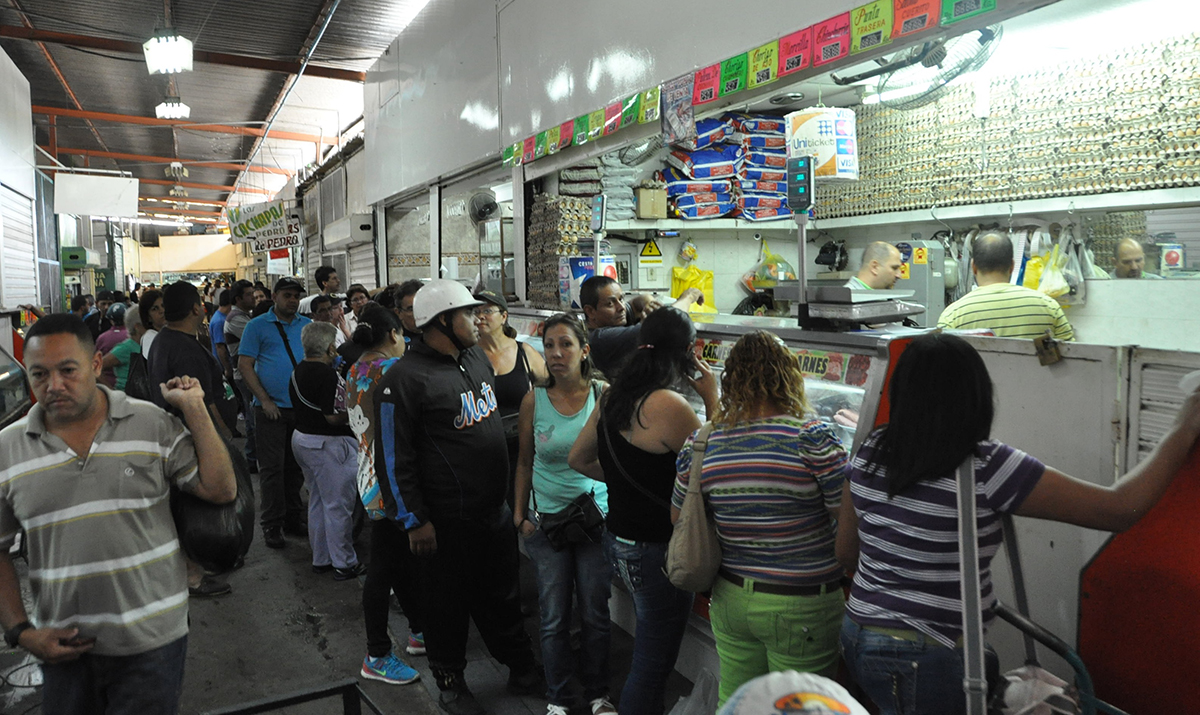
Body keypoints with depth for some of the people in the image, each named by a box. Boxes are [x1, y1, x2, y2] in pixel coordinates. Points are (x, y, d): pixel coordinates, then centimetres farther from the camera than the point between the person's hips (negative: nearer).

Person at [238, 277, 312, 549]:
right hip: (271, 409, -3)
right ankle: (272, 524, 10)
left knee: (296, 466, 12)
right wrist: (265, 400, -11)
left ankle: (294, 517, 24)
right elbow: (244, 365, -4)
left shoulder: (307, 325, 9)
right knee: (272, 468, 0)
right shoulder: (257, 326, -1)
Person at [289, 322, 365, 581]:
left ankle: (321, 559, 29)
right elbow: (334, 417, -25)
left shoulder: (297, 372, 7)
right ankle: (344, 564, 11)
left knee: (317, 501, 19)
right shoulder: (328, 375, -23)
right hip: (328, 445, -10)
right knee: (338, 506, 1)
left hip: (301, 438, 10)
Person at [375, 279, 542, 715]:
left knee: (502, 597, 21)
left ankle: (523, 670, 38)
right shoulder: (404, 380, -19)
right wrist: (415, 522, -15)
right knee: (450, 605, 12)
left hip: (496, 510, 7)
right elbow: (394, 459, -17)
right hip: (449, 523, -7)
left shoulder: (476, 357, 6)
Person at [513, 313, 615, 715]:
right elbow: (525, 463, 6)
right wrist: (519, 515, 3)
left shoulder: (603, 395, -7)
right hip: (546, 519, 1)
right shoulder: (534, 400, -4)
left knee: (595, 614, 11)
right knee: (554, 617, 9)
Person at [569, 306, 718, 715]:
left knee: (652, 650, 26)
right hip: (656, 550, -8)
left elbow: (578, 459, 12)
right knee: (654, 664, 9)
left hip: (619, 539, 9)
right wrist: (712, 399, -8)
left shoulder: (614, 396, 2)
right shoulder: (669, 406, -24)